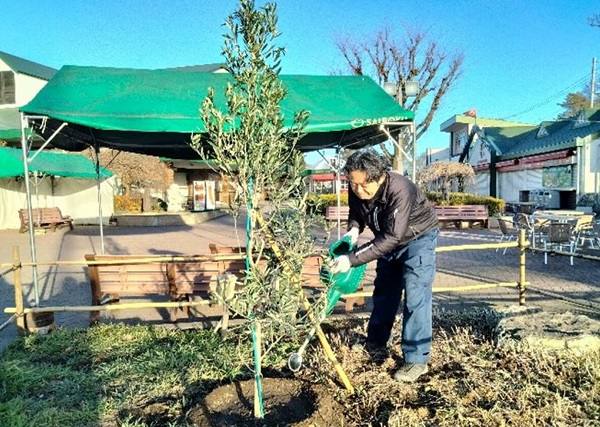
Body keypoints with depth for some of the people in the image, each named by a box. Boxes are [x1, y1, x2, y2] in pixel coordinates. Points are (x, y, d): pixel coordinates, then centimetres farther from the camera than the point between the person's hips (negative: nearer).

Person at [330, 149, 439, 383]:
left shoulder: (399, 190, -39)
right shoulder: (356, 190, -20)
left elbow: (391, 237, -41)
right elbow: (355, 212, 1)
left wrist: (352, 259, -45)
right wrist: (354, 228, -22)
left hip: (418, 239, -6)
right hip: (390, 240, 7)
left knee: (415, 299, -13)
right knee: (383, 293, 16)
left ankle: (416, 360, -2)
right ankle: (375, 343, 33)